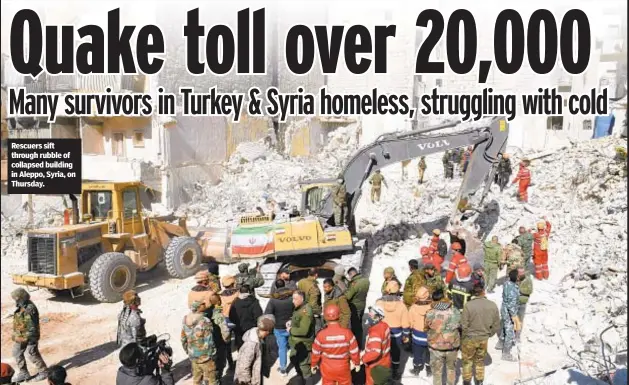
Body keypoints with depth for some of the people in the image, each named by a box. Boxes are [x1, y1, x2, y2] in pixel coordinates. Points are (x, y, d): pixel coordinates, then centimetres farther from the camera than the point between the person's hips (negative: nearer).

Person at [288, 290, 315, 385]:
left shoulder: (306, 312, -27)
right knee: (294, 360, 26)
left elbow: (304, 331, -32)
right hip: (297, 343, 10)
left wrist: (291, 330, -18)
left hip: (303, 344, -10)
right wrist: (291, 322, 3)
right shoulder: (299, 308, 4)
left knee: (303, 365, 2)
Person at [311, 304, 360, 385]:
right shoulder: (347, 332, -19)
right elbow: (354, 350, -9)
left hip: (327, 368, 0)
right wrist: (357, 363, 9)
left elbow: (316, 352, -7)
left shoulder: (321, 334, -19)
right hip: (343, 367, 0)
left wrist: (314, 364, 11)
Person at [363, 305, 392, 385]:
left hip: (376, 366, -8)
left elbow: (375, 352, -40)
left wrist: (363, 359, -27)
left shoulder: (375, 333, -33)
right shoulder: (384, 326, -5)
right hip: (384, 362, 8)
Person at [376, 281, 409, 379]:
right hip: (396, 334, 0)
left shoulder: (379, 303, -17)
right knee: (396, 353, 20)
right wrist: (406, 335, 6)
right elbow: (405, 323, -9)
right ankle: (394, 372, 33)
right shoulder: (401, 305, -17)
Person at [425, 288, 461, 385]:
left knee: (437, 370, 17)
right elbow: (460, 326, 2)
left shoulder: (430, 313, -19)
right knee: (451, 367, 26)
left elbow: (426, 328, -4)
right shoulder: (455, 311, -12)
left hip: (436, 346, -2)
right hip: (453, 345, 2)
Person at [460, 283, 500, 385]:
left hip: (469, 338, -3)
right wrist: (488, 334, 13)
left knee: (467, 361, 19)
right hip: (484, 339, 3)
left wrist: (463, 338, 0)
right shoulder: (492, 306, -12)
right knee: (480, 360, 24)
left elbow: (464, 325, -17)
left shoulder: (468, 305, -24)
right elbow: (496, 326, -4)